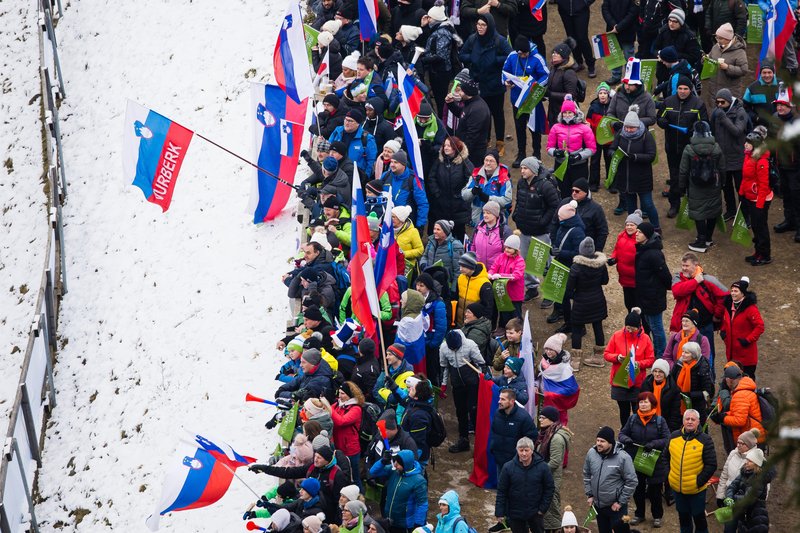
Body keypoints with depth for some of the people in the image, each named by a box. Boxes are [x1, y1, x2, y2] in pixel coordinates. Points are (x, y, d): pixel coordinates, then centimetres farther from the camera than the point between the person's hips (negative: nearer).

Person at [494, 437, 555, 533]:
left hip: (535, 513, 0)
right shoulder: (508, 467, -11)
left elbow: (550, 489, -1)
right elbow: (501, 492, -6)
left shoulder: (542, 467, -11)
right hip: (515, 514, 0)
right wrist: (500, 513, -7)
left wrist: (543, 508, -6)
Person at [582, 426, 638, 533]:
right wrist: (589, 495, 6)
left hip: (616, 506, -5)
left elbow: (631, 481, -15)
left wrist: (621, 502, -13)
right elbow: (586, 475, 10)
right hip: (598, 505, 6)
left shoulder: (623, 457, -20)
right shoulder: (591, 453, -5)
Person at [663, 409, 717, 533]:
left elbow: (711, 465, -13)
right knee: (683, 518, 19)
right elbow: (665, 456, 14)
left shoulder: (705, 440, -12)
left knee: (699, 518, 8)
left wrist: (699, 481, -16)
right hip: (677, 487, 4)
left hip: (696, 489, -4)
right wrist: (669, 474, 4)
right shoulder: (674, 436, 1)